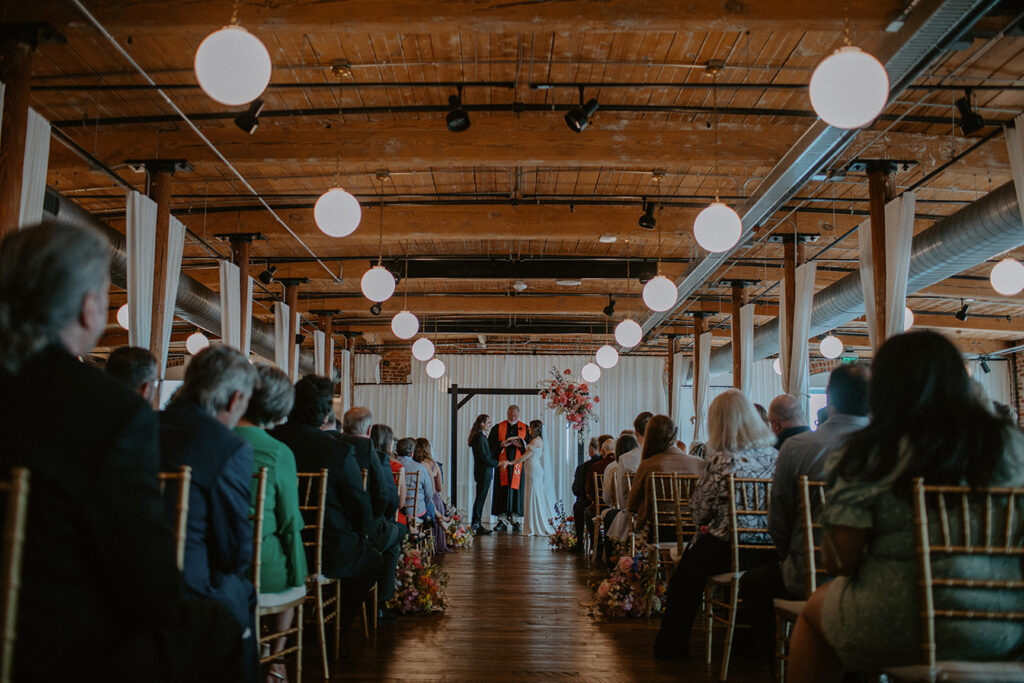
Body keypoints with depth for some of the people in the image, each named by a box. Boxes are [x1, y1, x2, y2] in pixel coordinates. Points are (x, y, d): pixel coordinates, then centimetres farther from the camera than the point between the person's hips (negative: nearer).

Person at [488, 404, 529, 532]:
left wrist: (521, 445, -13)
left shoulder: (525, 428, 9)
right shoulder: (497, 428, 8)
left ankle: (515, 520, 4)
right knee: (502, 491, -2)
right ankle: (502, 521, 2)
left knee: (516, 490, -2)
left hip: (518, 464, 0)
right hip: (502, 463, 0)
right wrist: (502, 444, -14)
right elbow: (490, 445, 3)